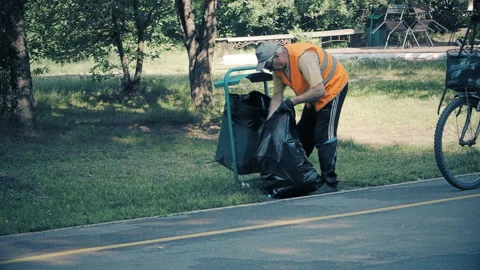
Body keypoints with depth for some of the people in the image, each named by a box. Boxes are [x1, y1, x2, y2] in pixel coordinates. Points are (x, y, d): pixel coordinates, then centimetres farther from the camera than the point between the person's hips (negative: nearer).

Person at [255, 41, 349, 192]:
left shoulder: (303, 57, -35)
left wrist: (292, 102, -33)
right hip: (314, 93, 9)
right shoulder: (278, 66, -8)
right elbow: (277, 96, -3)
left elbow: (319, 91, -38)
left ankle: (330, 183, -10)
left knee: (324, 137, -14)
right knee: (303, 134, 15)